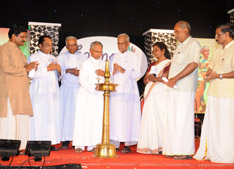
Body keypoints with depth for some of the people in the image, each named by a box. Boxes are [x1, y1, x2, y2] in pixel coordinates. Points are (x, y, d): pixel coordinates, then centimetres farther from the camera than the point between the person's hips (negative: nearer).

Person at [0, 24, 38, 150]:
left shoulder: (18, 50, 22)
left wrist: (28, 67, 8)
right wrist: (24, 69, -10)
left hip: (22, 90, 9)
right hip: (10, 89, -9)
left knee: (23, 117, 5)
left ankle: (20, 146, 9)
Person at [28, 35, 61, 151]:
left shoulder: (53, 58, 22)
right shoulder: (33, 57, 3)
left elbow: (57, 75, 25)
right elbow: (31, 74, -11)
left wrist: (59, 69, 2)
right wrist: (47, 69, -12)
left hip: (53, 92, 6)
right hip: (40, 92, -6)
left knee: (53, 117, 0)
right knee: (40, 118, -9)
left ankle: (51, 142, 2)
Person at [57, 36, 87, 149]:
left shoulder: (83, 57, 12)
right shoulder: (62, 57, 12)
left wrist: (80, 72, -11)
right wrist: (68, 71, -11)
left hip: (80, 89, 0)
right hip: (66, 88, 0)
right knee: (66, 112, -6)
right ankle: (65, 140, -3)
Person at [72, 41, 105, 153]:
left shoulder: (103, 64, 16)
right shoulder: (86, 63, -2)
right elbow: (82, 80, -10)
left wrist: (104, 74, -5)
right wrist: (94, 87, -21)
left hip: (100, 95, 5)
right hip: (86, 94, -5)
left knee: (97, 120, 1)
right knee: (83, 119, -5)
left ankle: (92, 145, 6)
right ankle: (79, 145, 0)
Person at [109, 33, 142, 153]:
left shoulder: (134, 57, 7)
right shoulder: (114, 57, 18)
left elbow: (137, 74, -2)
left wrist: (124, 71, -13)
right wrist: (114, 71, -4)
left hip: (128, 91, -3)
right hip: (115, 90, 4)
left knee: (127, 116, -9)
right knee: (115, 116, -2)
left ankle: (127, 144, -5)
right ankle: (115, 144, 2)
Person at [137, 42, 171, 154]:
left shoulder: (169, 63, 0)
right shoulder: (153, 64, 23)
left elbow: (166, 79, -10)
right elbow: (146, 79, 21)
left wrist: (154, 78, -4)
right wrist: (149, 77, 0)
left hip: (161, 95, -7)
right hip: (150, 94, 7)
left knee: (160, 118, -11)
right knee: (149, 119, 1)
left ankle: (161, 146, -7)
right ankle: (151, 146, 2)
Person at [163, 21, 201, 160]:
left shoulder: (193, 44, -7)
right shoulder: (180, 46, 22)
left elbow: (193, 64, -18)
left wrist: (175, 79, -21)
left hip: (185, 89, -9)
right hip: (175, 88, 9)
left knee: (183, 119, -8)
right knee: (172, 119, 9)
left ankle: (186, 151, -2)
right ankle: (175, 149, 16)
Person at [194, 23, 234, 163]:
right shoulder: (218, 51, 20)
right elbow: (211, 68, 24)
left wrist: (218, 76, -16)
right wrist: (208, 74, 2)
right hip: (214, 92, 8)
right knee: (212, 124, 10)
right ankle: (210, 152, 17)